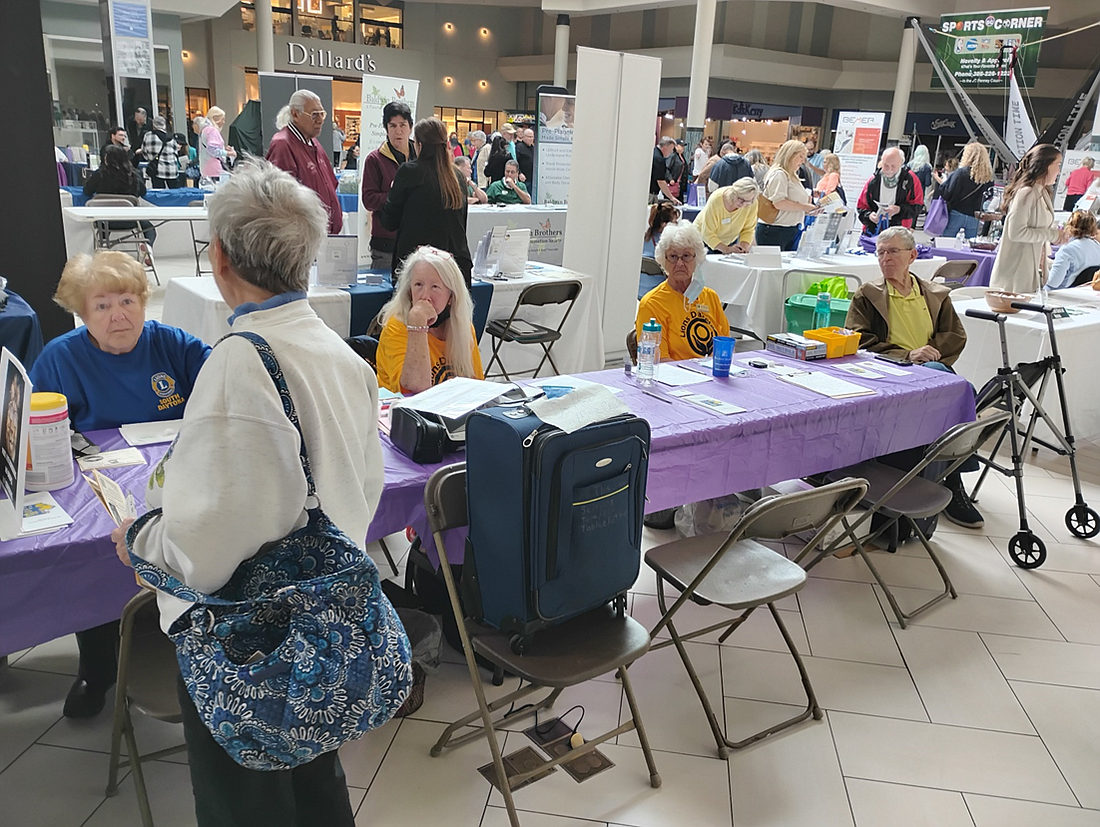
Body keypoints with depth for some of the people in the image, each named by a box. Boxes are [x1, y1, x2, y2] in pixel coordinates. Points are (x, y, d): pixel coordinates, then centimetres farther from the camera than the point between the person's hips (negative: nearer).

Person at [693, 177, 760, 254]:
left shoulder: (752, 203, -24)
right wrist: (727, 249, -43)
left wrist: (744, 247, -31)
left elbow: (748, 230, -12)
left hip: (730, 240, 3)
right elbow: (708, 234, -31)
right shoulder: (716, 200, -33)